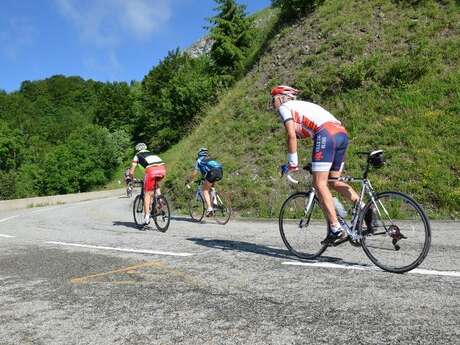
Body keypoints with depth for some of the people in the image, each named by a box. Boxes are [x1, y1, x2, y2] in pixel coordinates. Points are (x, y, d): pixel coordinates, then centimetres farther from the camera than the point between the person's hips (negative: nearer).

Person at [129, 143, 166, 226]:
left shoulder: (137, 155, 26)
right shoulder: (151, 153, 38)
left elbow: (131, 172, 23)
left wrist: (132, 180, 41)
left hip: (151, 170, -4)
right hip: (162, 169, 4)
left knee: (147, 194, 7)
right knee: (155, 184, 34)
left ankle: (146, 217, 1)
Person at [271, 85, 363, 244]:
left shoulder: (285, 107, 11)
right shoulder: (303, 105, 35)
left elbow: (292, 136, -4)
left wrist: (292, 163, 3)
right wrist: (315, 164, 37)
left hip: (326, 134, -8)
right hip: (342, 134, 8)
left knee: (319, 184, -5)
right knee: (334, 182, 18)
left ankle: (336, 229, -10)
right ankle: (365, 208, 5)